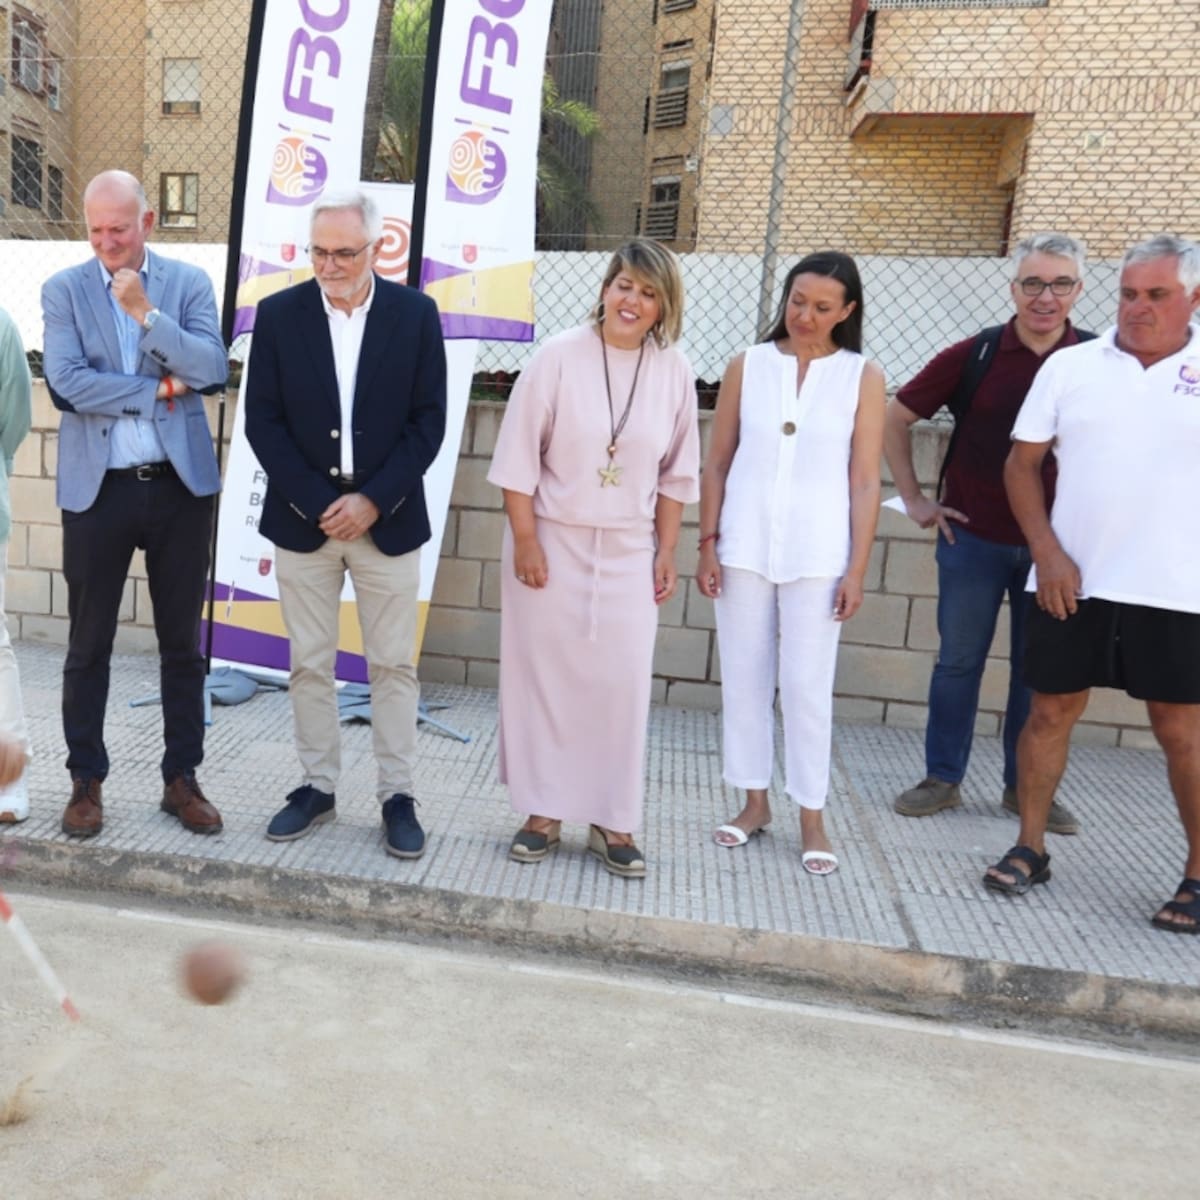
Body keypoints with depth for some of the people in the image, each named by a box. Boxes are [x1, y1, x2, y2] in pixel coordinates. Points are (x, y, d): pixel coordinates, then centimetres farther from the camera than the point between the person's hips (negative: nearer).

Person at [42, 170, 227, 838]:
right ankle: (87, 781, 23)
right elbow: (66, 384, -10)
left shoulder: (189, 283, 5)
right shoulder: (63, 290, 3)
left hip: (181, 486, 1)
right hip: (98, 489, 0)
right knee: (89, 645, 8)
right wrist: (158, 390, -11)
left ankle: (182, 779, 21)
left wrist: (146, 312, -14)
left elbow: (214, 372, -9)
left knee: (183, 642, 8)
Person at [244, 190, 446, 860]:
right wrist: (317, 504, -12)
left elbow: (428, 421, -3)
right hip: (303, 519, 1)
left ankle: (398, 795, 17)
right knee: (310, 664, 9)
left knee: (394, 663, 5)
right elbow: (263, 421, -2)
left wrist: (373, 500, -12)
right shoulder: (279, 313, 1)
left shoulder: (416, 313, -1)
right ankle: (318, 786, 23)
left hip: (388, 519, -1)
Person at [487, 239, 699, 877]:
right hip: (551, 542, -1)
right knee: (542, 676, 5)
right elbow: (518, 455, -6)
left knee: (622, 684, 1)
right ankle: (544, 811, 20)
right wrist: (525, 540, -9)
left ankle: (611, 821, 15)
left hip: (627, 552, 2)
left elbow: (676, 472, 7)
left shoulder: (674, 372, 0)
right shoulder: (559, 356, -9)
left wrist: (666, 553, 4)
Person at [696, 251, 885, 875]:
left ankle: (812, 817, 16)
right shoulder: (747, 366, 4)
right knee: (743, 680, 8)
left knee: (806, 687, 1)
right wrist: (707, 545, 0)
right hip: (744, 549, 2)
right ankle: (755, 801, 24)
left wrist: (856, 569, -5)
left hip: (817, 556, -2)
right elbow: (716, 464, 5)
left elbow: (865, 482, -1)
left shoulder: (863, 377, 1)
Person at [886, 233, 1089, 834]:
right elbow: (896, 418, 4)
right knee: (958, 661, 9)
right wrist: (913, 497, 2)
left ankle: (1025, 786, 26)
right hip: (973, 537, 0)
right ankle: (942, 778, 23)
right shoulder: (974, 355, -4)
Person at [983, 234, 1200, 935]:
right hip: (1072, 580, 1)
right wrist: (1048, 553, -5)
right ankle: (1030, 850, 23)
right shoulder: (1071, 366, 4)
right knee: (1052, 712, 8)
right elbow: (1023, 464, 5)